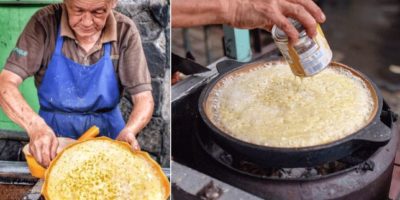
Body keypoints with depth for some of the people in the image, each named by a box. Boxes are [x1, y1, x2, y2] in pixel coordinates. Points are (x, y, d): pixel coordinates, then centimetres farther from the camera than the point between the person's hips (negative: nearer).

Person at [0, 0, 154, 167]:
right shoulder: (45, 22, -14)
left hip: (107, 131, 1)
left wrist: (128, 132, -32)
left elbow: (144, 98, -10)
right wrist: (35, 126, -36)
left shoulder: (125, 31, -12)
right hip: (52, 133, 0)